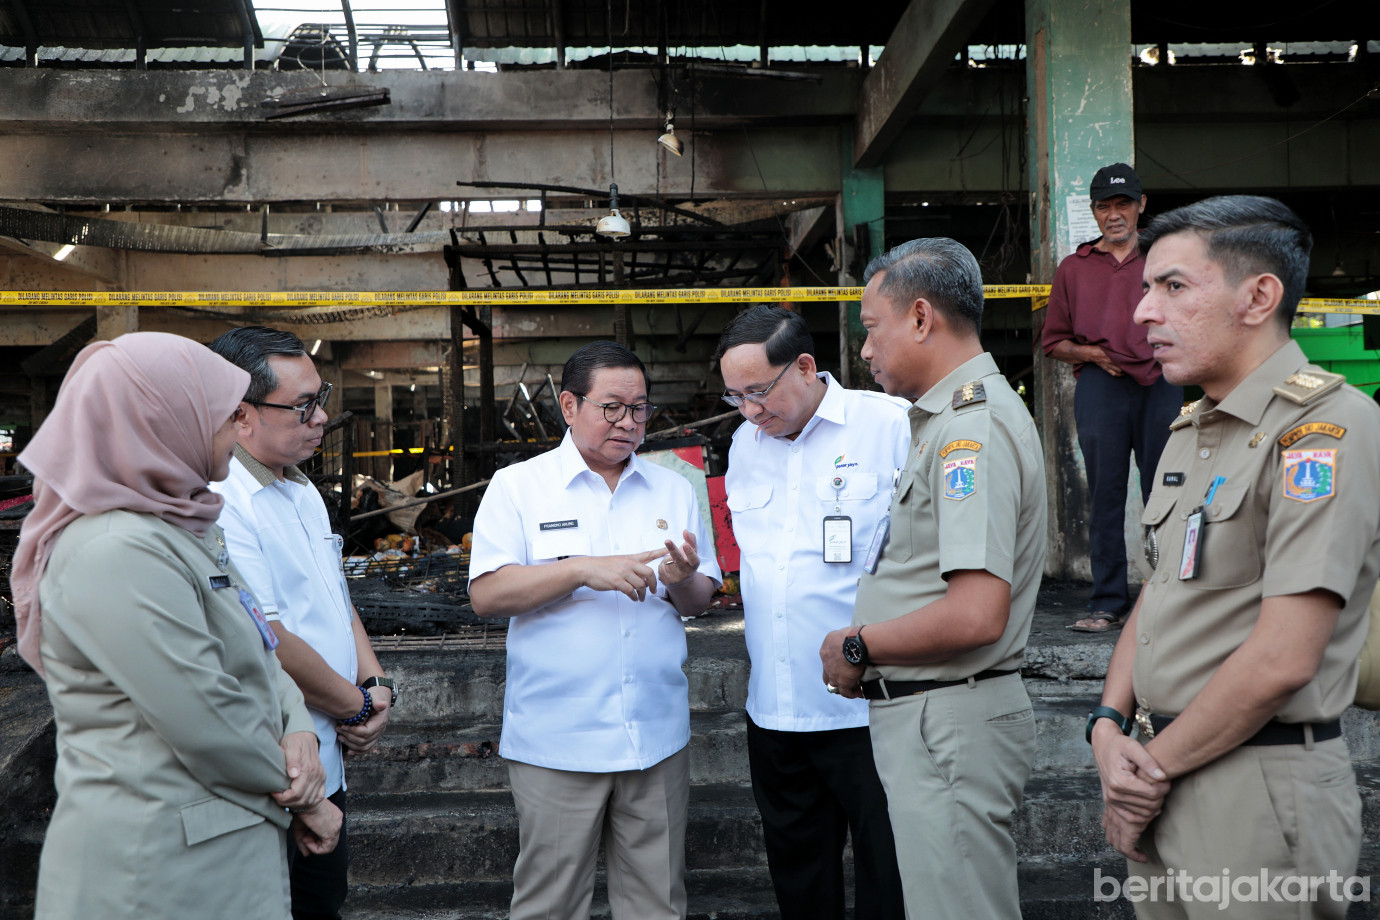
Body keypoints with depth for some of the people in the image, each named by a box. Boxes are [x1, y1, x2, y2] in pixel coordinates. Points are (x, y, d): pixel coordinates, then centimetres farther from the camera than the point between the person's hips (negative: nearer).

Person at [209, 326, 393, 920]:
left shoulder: (303, 492, 10)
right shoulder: (219, 505, -22)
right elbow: (267, 645, -25)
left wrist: (375, 682, 2)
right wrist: (357, 705, -12)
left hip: (328, 764, 9)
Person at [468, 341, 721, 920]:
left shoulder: (673, 490, 10)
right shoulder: (517, 486, -1)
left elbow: (700, 602, 10)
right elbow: (486, 594, -10)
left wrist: (683, 581, -13)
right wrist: (585, 570, -19)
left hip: (658, 737, 3)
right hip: (555, 741, -3)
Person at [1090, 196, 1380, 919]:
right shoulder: (1189, 430, 11)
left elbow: (1283, 659, -23)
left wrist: (1156, 765, -12)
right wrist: (1109, 724, -2)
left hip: (1259, 792, -8)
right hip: (1164, 782, 8)